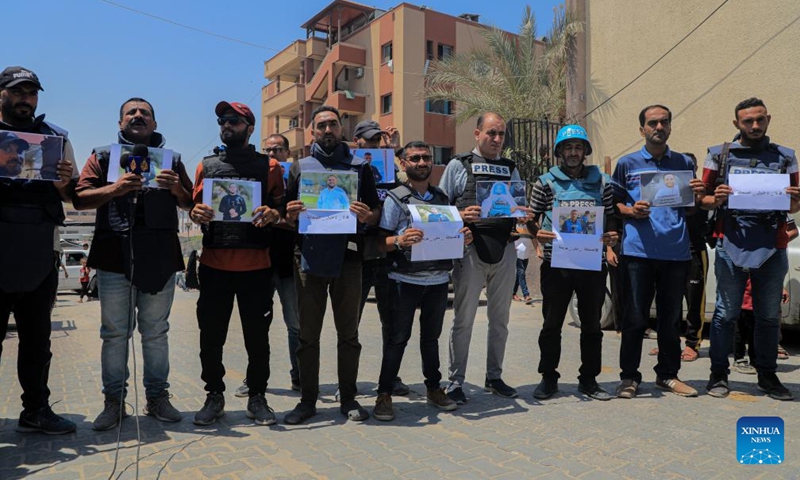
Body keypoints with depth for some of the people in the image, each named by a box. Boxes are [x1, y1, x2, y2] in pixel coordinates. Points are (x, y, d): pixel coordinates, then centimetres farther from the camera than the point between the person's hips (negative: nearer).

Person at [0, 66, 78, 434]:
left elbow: (71, 196, 14)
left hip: (41, 255, 3)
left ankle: (36, 410, 20)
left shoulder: (56, 137, 13)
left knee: (37, 338, 11)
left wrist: (63, 183, -8)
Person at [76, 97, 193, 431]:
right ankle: (114, 401, 13)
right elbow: (80, 198, 3)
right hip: (114, 254, 0)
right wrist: (115, 189, -15)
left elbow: (190, 204, 14)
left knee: (156, 331, 6)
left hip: (160, 256, 1)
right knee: (114, 332, 3)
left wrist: (177, 189, -8)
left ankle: (158, 397, 15)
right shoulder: (103, 156, 13)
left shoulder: (171, 159, 17)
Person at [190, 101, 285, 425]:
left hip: (256, 264, -2)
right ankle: (214, 395, 22)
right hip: (214, 264, 2)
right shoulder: (207, 166, 14)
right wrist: (197, 214, -10)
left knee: (257, 335, 4)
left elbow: (282, 209, 7)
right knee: (211, 335, 5)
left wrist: (272, 214, -16)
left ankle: (256, 397, 18)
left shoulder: (269, 166, 8)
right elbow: (195, 208, 14)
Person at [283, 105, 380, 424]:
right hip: (309, 257, 1)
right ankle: (307, 400, 18)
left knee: (348, 333, 7)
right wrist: (291, 215, -12)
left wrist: (366, 216, -15)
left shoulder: (359, 167, 10)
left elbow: (377, 213, 7)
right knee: (308, 334, 7)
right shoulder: (300, 167, 12)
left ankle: (348, 398, 20)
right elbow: (287, 219, 11)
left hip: (347, 257, 0)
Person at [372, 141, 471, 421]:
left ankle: (434, 388, 27)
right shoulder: (395, 198, -3)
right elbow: (381, 242, -8)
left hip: (438, 279, 5)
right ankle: (384, 394, 11)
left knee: (431, 336, 14)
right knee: (398, 337, 0)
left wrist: (463, 238, -2)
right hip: (405, 279, -4)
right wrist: (399, 241, -28)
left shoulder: (442, 198, 13)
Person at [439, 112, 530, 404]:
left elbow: (520, 207, 19)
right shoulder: (459, 165, 5)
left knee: (500, 319, 12)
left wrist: (524, 217, -3)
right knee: (464, 319, 1)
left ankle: (494, 378, 25)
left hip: (504, 249, 4)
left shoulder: (511, 169, 17)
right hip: (471, 248, -4)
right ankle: (456, 381, 11)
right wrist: (461, 216, -18)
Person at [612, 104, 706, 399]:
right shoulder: (627, 164, 7)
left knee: (671, 317, 10)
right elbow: (614, 202, 8)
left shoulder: (684, 163, 14)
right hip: (639, 251, -3)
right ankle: (629, 376, 11)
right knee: (635, 317, 0)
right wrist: (630, 211, -12)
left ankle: (668, 375, 23)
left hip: (676, 251, 3)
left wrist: (698, 195, -3)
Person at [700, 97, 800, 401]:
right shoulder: (720, 155, 8)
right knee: (726, 313, 2)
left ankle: (767, 375, 24)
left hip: (772, 248, 3)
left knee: (769, 316, 10)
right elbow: (703, 200, 8)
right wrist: (717, 199, -13)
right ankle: (718, 374, 12)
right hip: (731, 246, -2)